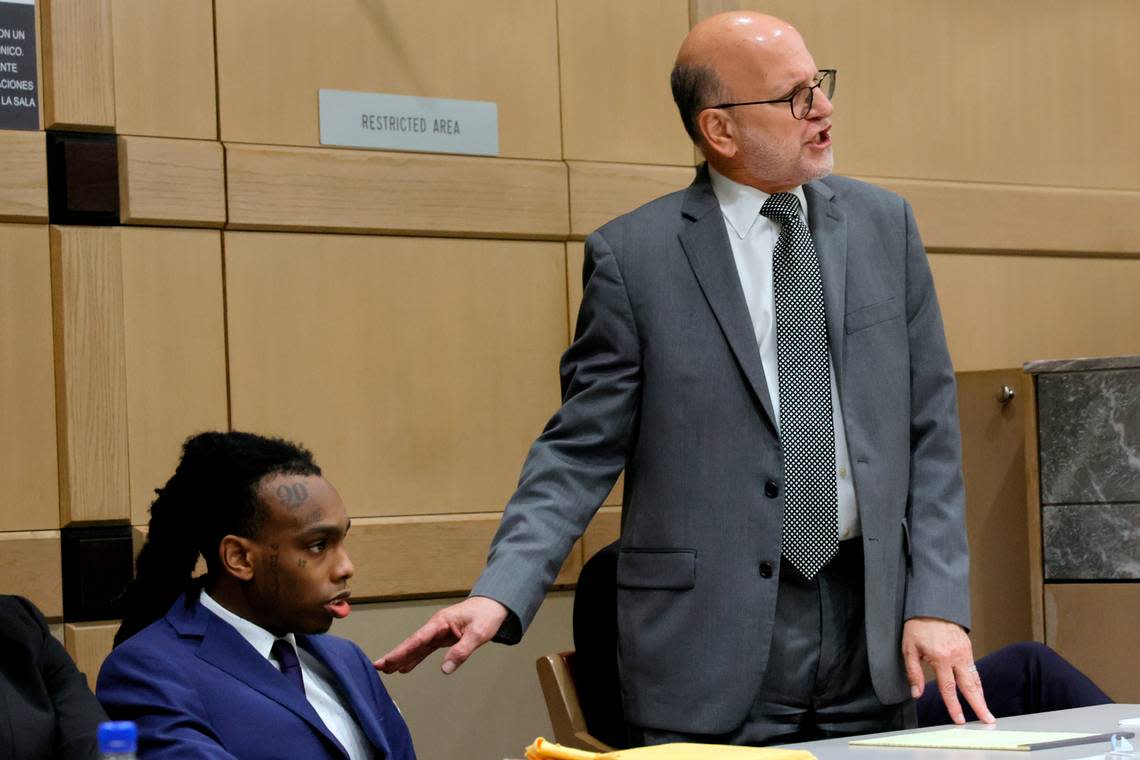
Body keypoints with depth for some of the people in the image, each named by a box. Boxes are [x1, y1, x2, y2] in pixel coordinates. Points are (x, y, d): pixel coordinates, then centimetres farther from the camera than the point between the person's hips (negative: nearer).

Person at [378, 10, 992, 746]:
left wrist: (938, 602, -2)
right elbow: (582, 449, -4)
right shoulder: (633, 255, -4)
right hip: (716, 642, -3)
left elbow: (931, 429, 7)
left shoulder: (884, 224, 6)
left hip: (874, 620, 3)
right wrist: (500, 593, -18)